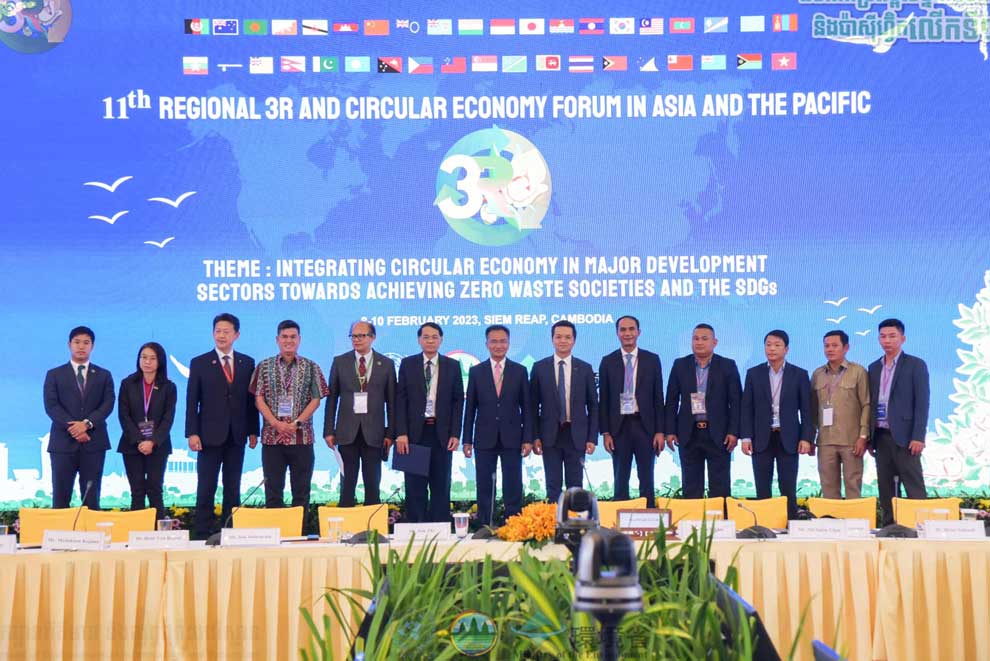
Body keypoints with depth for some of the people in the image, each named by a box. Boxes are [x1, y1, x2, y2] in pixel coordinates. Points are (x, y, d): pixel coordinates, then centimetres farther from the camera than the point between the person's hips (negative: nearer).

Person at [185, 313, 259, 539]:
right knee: (206, 488, 0)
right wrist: (192, 433, -9)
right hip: (210, 435, -2)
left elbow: (251, 399, 9)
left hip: (237, 435, 2)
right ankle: (203, 534, 4)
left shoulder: (247, 363, 8)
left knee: (233, 488, 7)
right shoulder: (199, 363, 1)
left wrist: (253, 430, 5)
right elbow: (192, 402, -1)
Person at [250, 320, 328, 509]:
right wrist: (277, 424, -12)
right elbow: (259, 399, 1)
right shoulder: (264, 366, 6)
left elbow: (316, 399, 1)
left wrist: (297, 423, -12)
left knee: (301, 489, 4)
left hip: (302, 437, 0)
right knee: (273, 489, 4)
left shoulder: (311, 368, 5)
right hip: (272, 436, 0)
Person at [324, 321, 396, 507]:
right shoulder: (339, 362, 5)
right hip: (347, 431, 0)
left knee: (373, 483, 4)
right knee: (347, 483, 4)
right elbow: (332, 398, 6)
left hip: (374, 433, 0)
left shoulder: (386, 364, 4)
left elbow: (391, 401, 4)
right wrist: (329, 431, 1)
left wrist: (390, 433, 0)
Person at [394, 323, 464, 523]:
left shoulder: (453, 366, 6)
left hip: (442, 433, 1)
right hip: (415, 432, 0)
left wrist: (455, 434, -3)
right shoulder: (407, 364, 5)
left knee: (441, 485, 5)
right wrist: (401, 433, -7)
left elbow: (458, 401, 5)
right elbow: (400, 400, 2)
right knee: (415, 486, 2)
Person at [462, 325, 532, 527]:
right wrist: (467, 440, 1)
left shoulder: (519, 371, 5)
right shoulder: (476, 372, 6)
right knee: (484, 489, 4)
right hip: (485, 439, 1)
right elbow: (470, 408, 6)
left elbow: (526, 407, 4)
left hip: (512, 439, 0)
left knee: (513, 489, 1)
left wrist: (528, 438, -3)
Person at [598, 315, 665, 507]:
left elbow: (658, 398, 3)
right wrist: (605, 432, -2)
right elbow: (603, 399, 4)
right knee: (620, 480, 6)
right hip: (619, 427, 0)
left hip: (645, 426, 0)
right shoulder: (608, 362, 4)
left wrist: (660, 431, -2)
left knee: (647, 479, 5)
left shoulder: (652, 360, 4)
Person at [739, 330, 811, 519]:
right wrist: (746, 437, -3)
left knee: (788, 490, 1)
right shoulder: (754, 374, 6)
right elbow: (746, 408, 5)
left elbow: (806, 409, 3)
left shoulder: (799, 374, 3)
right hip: (762, 438, 1)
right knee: (762, 490, 4)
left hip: (788, 439, -1)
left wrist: (806, 438, -5)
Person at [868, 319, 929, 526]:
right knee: (885, 488, 7)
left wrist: (918, 437, -14)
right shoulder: (874, 368, 14)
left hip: (904, 436, -5)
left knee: (914, 487, -5)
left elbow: (922, 403, -7)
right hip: (881, 436, 5)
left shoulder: (915, 365, -1)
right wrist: (869, 437, 10)